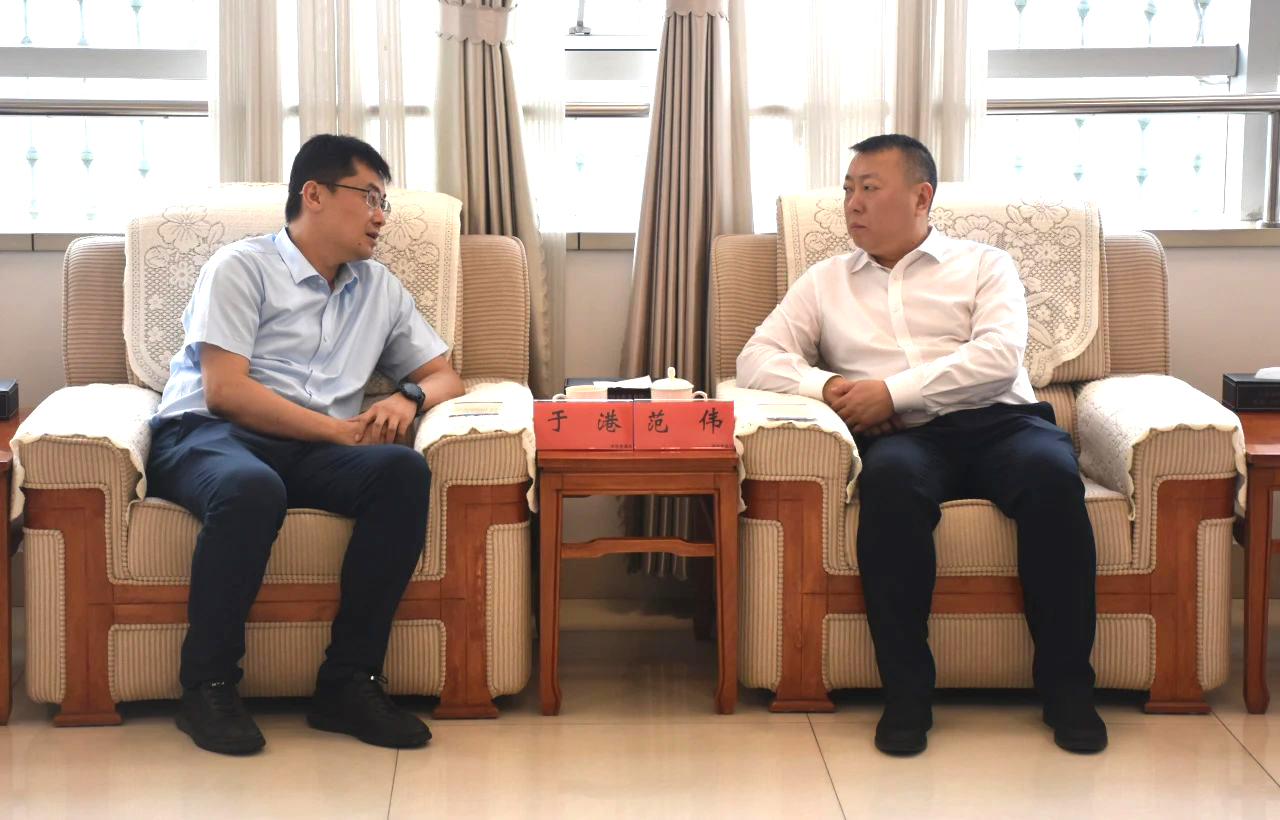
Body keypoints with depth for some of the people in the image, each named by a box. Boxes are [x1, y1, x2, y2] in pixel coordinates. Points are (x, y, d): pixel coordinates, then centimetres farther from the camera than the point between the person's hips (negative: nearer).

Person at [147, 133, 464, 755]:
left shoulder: (380, 290, 24)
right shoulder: (241, 267, 4)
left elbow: (444, 376, 26)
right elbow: (224, 389, -8)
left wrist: (408, 397, 0)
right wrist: (338, 429, -12)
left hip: (316, 452, 5)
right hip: (205, 435, -5)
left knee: (402, 470, -28)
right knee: (252, 488, -41)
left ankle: (349, 682, -24)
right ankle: (208, 687, -23)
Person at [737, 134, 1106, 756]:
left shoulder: (983, 265, 19)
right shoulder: (825, 283, 26)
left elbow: (999, 355, 0)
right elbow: (757, 358, 15)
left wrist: (894, 392, -10)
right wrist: (825, 387, -6)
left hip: (999, 422, 0)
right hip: (906, 438, 0)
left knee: (1051, 473, -35)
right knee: (890, 479, -37)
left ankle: (1066, 685, -24)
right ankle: (906, 692, -30)